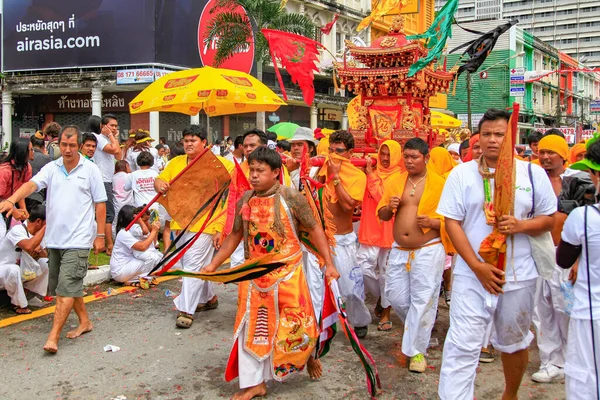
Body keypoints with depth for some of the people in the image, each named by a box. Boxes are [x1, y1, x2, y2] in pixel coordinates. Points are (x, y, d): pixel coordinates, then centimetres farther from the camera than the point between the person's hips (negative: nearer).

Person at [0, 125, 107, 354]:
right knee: (62, 286, 15)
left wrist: (100, 235, -2)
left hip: (78, 240, -5)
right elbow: (31, 185, -11)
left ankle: (53, 336, -8)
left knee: (66, 288, -10)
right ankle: (84, 321, 31)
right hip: (54, 238, 5)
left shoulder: (90, 170, -2)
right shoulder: (51, 168, 6)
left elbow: (100, 204, 0)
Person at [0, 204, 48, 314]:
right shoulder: (17, 230, -26)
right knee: (14, 270, -38)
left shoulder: (38, 233, -1)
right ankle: (18, 304, -17)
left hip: (21, 272, 8)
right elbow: (29, 247, -46)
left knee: (46, 263, -6)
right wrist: (45, 227, -38)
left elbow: (46, 255, 4)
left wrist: (39, 250, -20)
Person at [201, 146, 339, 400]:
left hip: (287, 273, -4)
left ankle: (308, 357, 34)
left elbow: (314, 230, -5)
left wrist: (329, 264, -9)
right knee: (252, 327, 7)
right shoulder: (245, 201, 2)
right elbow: (235, 236, 13)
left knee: (293, 324, 0)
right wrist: (213, 264, 11)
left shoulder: (291, 198, -11)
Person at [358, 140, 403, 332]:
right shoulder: (373, 173, 9)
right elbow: (364, 198, 3)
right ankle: (381, 297, 25)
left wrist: (372, 177, -16)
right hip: (370, 229, 4)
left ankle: (385, 312, 18)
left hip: (390, 231, -4)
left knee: (386, 272, 3)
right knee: (362, 267, -2)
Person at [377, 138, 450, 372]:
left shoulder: (439, 184, -6)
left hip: (428, 250, -5)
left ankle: (416, 350, 12)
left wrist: (432, 222, -22)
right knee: (395, 296, 10)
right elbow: (382, 215, 11)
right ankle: (421, 326, 39)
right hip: (399, 250, 5)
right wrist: (389, 207, -11)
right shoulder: (395, 182, 7)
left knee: (422, 300, -2)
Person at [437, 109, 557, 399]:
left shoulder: (533, 173, 1)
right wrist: (478, 267, -14)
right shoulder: (462, 173, -2)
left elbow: (549, 220, 6)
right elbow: (452, 222, -5)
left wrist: (520, 225, -17)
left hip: (519, 275, 2)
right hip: (472, 274, -2)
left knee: (514, 343, 19)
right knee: (462, 345, -6)